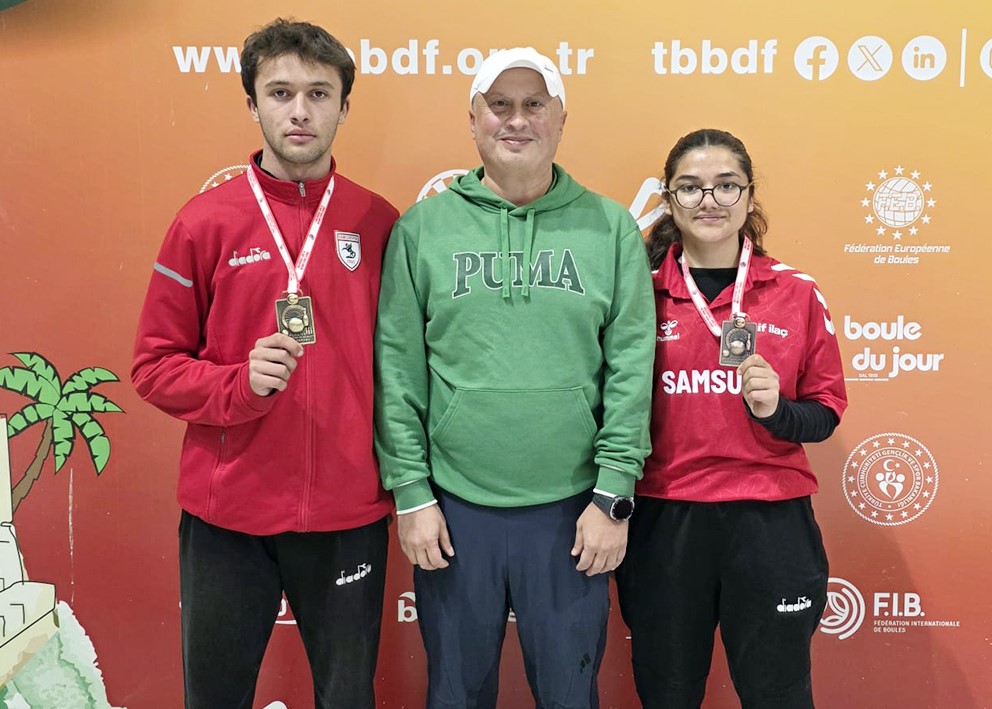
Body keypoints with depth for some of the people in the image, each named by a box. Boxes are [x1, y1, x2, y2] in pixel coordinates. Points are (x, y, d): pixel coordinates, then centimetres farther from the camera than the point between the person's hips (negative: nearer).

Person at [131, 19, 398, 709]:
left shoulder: (381, 224, 0)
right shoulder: (204, 223, -2)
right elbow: (155, 364, 1)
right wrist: (240, 384, -16)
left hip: (349, 515, 0)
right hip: (227, 512, 0)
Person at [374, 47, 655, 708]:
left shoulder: (610, 227, 1)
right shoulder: (423, 227, 1)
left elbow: (631, 369, -2)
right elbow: (397, 369, -1)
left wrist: (614, 495, -5)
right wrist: (411, 494, -4)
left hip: (572, 510, 0)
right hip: (453, 509, 1)